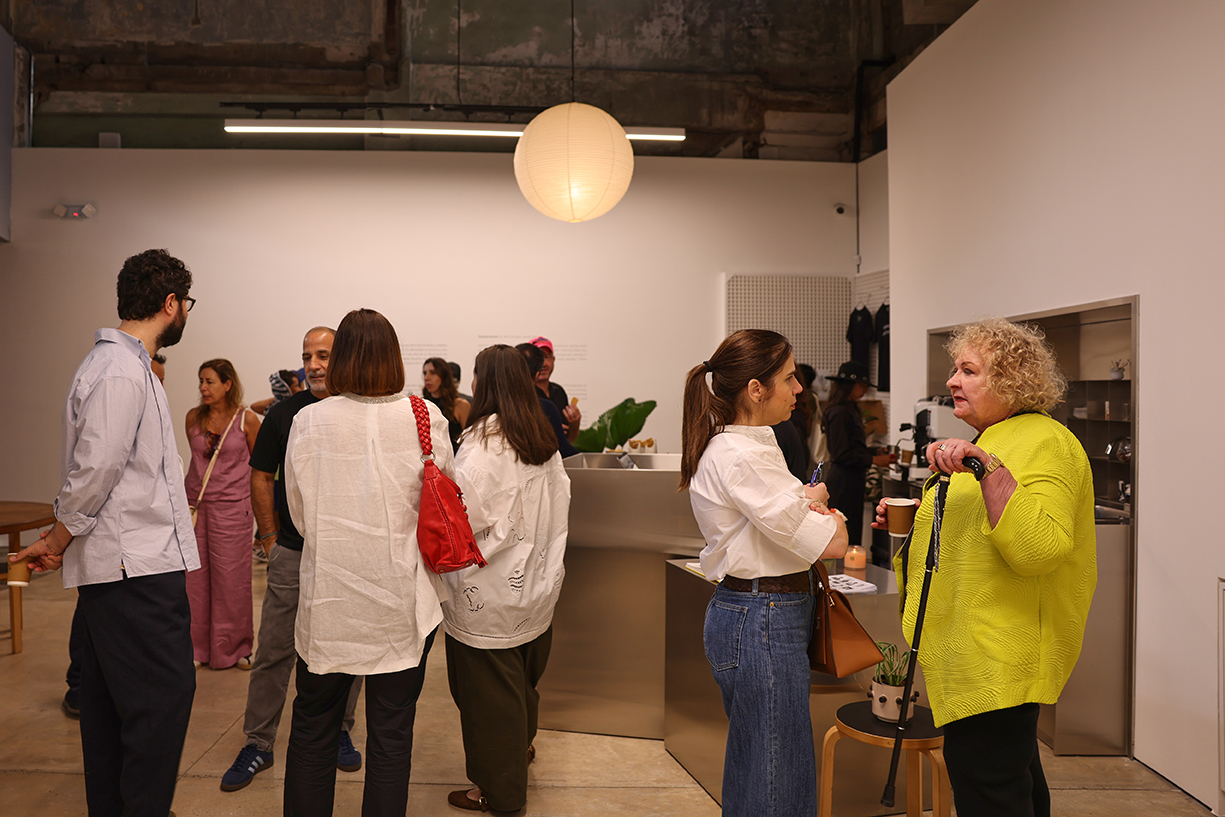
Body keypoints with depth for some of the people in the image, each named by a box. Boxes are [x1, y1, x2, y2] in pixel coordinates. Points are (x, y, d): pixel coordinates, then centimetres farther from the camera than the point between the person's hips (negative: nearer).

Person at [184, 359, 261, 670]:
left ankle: (234, 648, 16)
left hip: (232, 507, -3)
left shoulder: (247, 419, -4)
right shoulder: (194, 417, 5)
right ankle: (197, 647, 21)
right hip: (195, 504, 3)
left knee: (231, 578, 2)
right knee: (194, 576, 7)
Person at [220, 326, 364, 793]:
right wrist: (269, 538, 4)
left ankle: (339, 732, 28)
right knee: (273, 652, 4)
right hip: (292, 554, 0)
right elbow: (261, 477, 7)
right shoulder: (284, 413, 0)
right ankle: (258, 744, 18)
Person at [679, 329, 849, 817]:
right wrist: (814, 499, 2)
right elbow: (832, 543, -20)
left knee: (748, 775, 21)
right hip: (763, 624, -10)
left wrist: (804, 504, -7)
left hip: (738, 613, 10)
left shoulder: (728, 446, 12)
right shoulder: (743, 457, -20)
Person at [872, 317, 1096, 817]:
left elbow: (1038, 549, -30)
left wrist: (988, 467, -35)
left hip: (996, 658, -11)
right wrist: (912, 520, 12)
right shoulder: (990, 441, 18)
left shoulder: (1044, 443, -14)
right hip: (975, 652, 11)